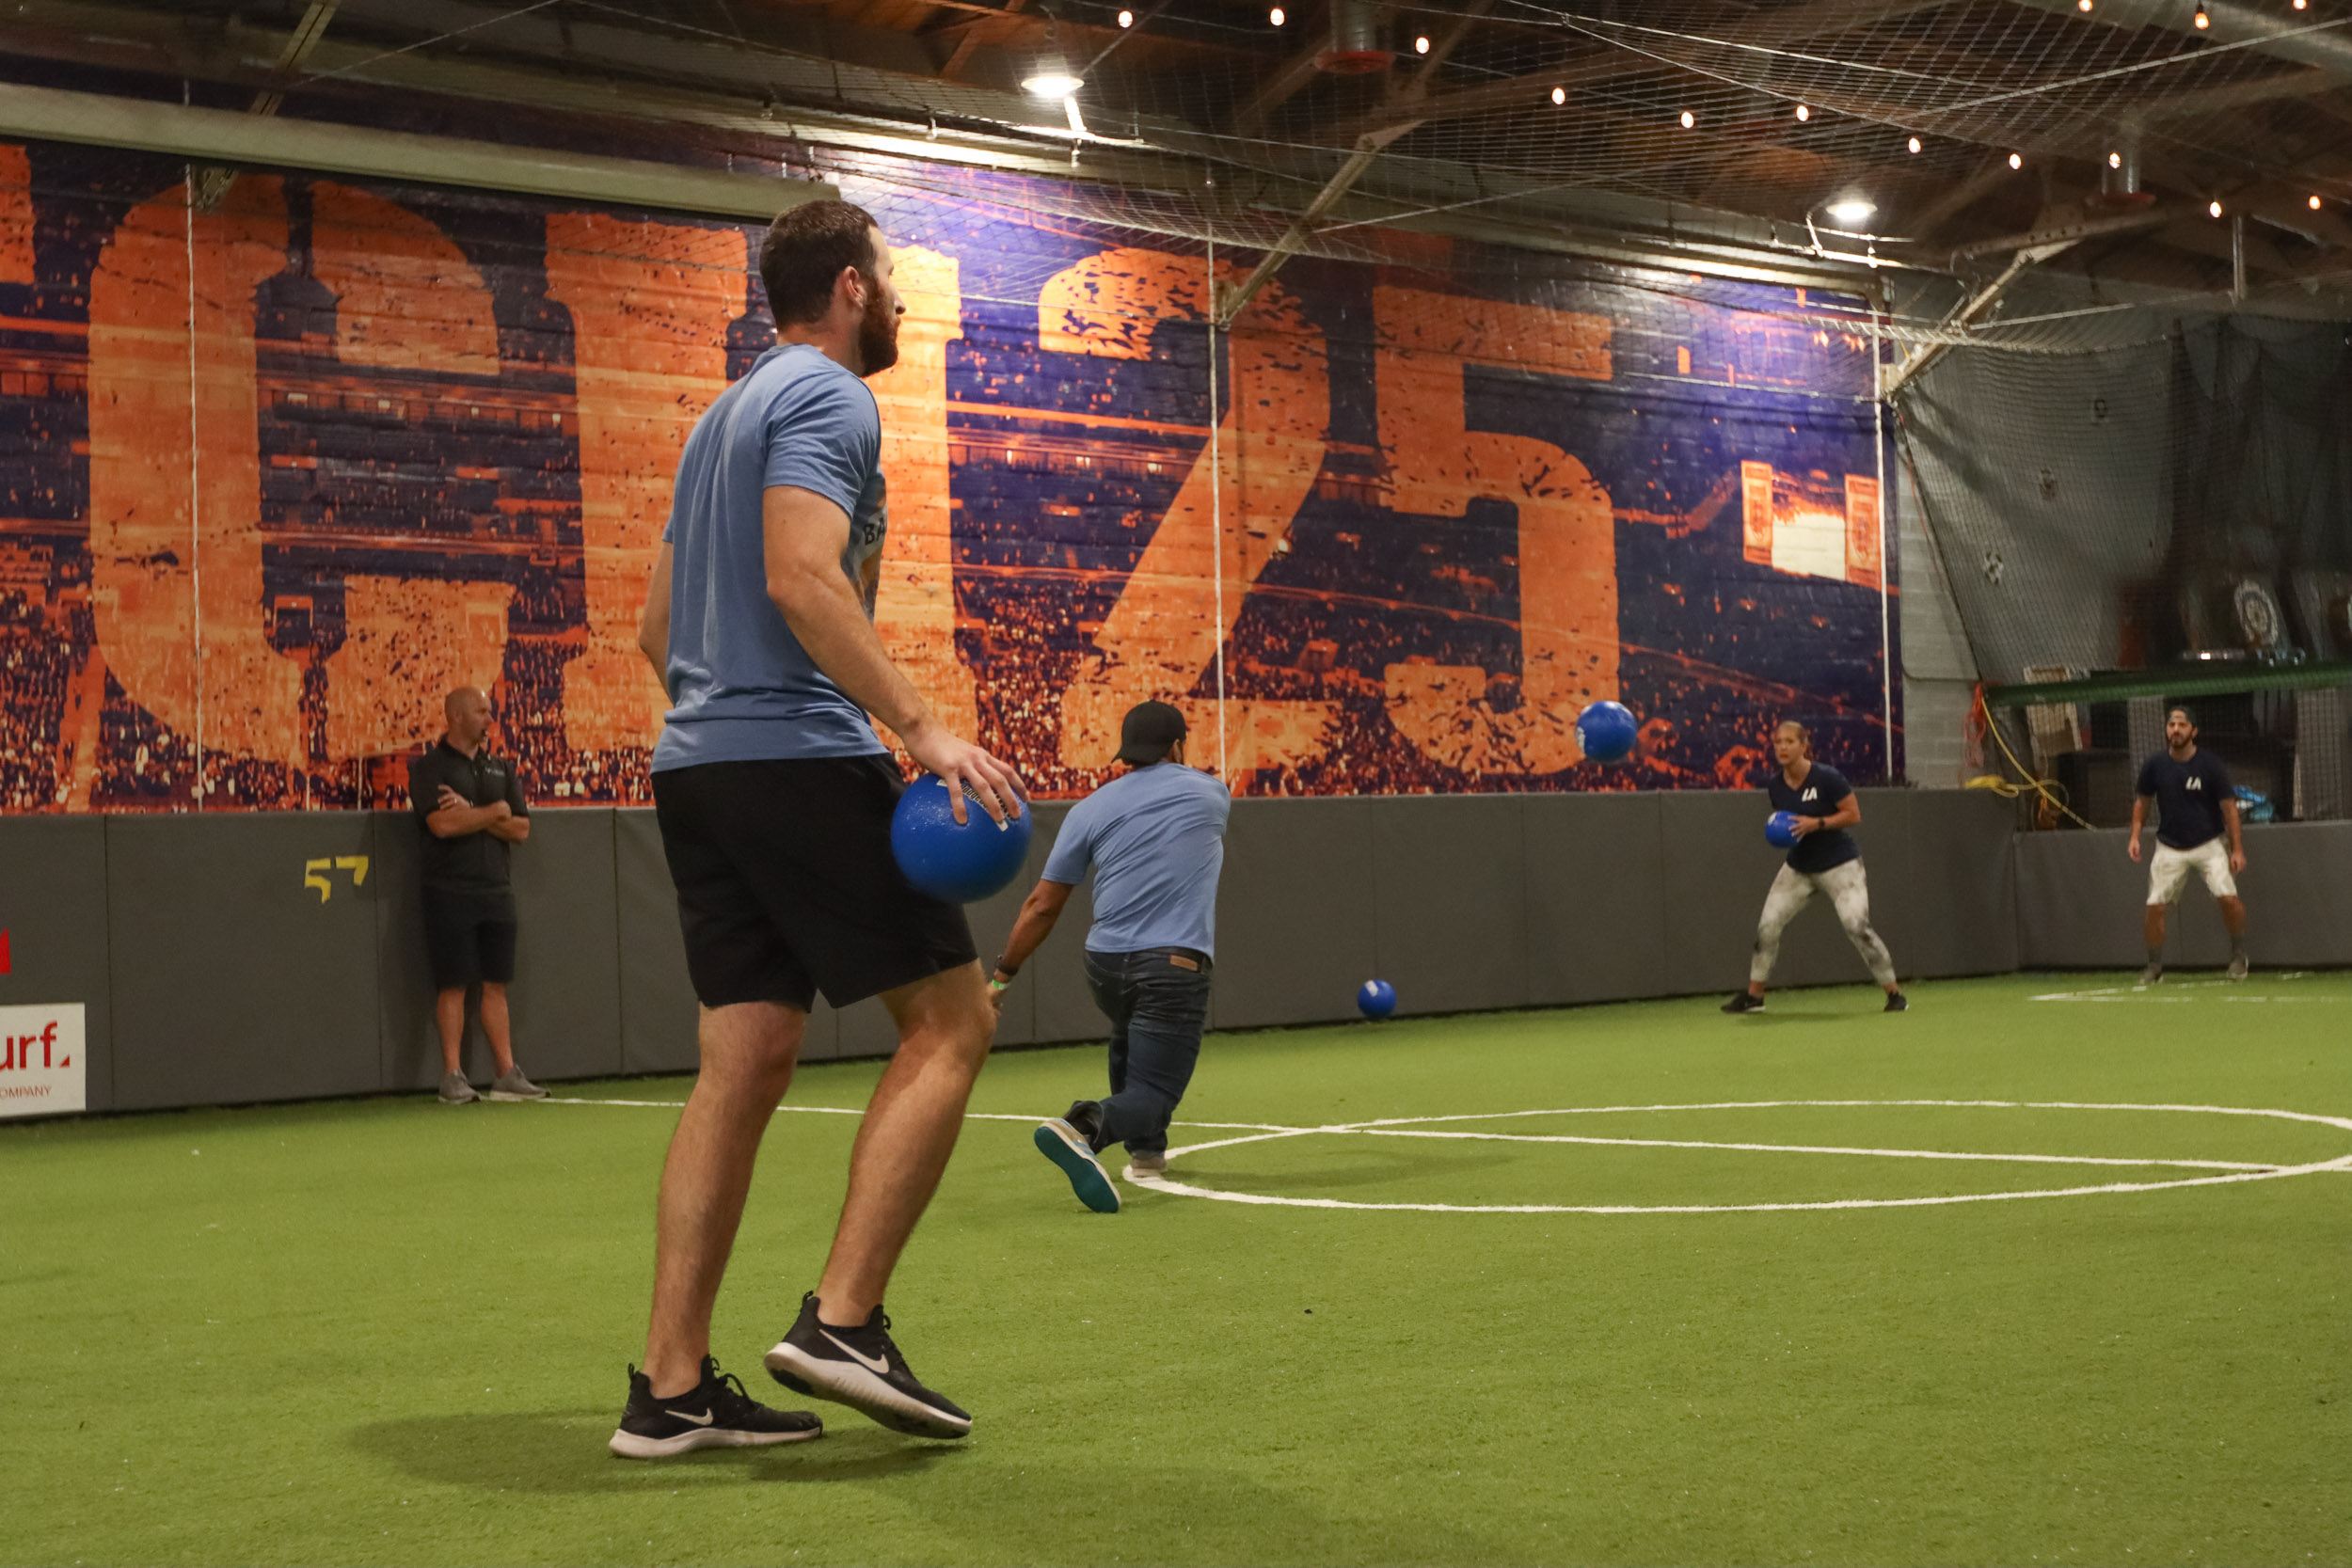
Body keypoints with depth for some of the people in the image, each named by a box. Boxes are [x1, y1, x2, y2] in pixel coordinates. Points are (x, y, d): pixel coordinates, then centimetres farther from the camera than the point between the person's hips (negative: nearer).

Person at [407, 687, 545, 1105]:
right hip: (450, 892, -5)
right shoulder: (429, 767, -1)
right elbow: (442, 824, -16)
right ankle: (453, 1078, 1)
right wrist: (494, 812, -5)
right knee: (453, 985, -3)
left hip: (497, 889, 5)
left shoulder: (501, 768, 14)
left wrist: (471, 813, -8)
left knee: (496, 984, 5)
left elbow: (521, 829, 5)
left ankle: (507, 1074, 7)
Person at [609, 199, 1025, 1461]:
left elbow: (656, 627, 26)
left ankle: (672, 1387, 5)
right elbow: (801, 575, -22)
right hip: (801, 759, -9)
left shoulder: (723, 416, 24)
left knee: (743, 1066, 6)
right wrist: (923, 730, -25)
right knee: (949, 1020, -3)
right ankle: (843, 1320, -9)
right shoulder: (828, 398, -5)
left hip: (696, 765, 9)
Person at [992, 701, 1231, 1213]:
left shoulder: (1090, 810, 8)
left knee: (1130, 1046, 35)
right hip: (1175, 965, -3)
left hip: (1105, 963, 4)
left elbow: (1042, 906, 6)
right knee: (1152, 1093, -6)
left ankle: (1147, 1150, 36)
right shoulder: (1211, 793, 9)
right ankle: (1083, 1127, -37)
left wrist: (1001, 978, 14)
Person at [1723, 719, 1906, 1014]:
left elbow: (1853, 814, -14)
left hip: (1840, 865, -5)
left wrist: (1816, 824, -25)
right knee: (1768, 926, -1)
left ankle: (1895, 993, -1)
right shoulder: (1774, 784, -1)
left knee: (1857, 926, -16)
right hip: (1798, 866, 5)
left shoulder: (1827, 777, -18)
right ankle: (1753, 995, 13)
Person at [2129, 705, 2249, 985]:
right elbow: (2142, 801, 12)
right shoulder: (2154, 765, -3)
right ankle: (2154, 967, 11)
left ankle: (2238, 954, 5)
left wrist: (2237, 849, -10)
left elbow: (2229, 807, -6)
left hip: (2208, 845, -2)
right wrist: (2135, 836, 1)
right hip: (2169, 848, 2)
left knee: (2228, 896, -19)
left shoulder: (2211, 765, -10)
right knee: (2155, 906, -6)